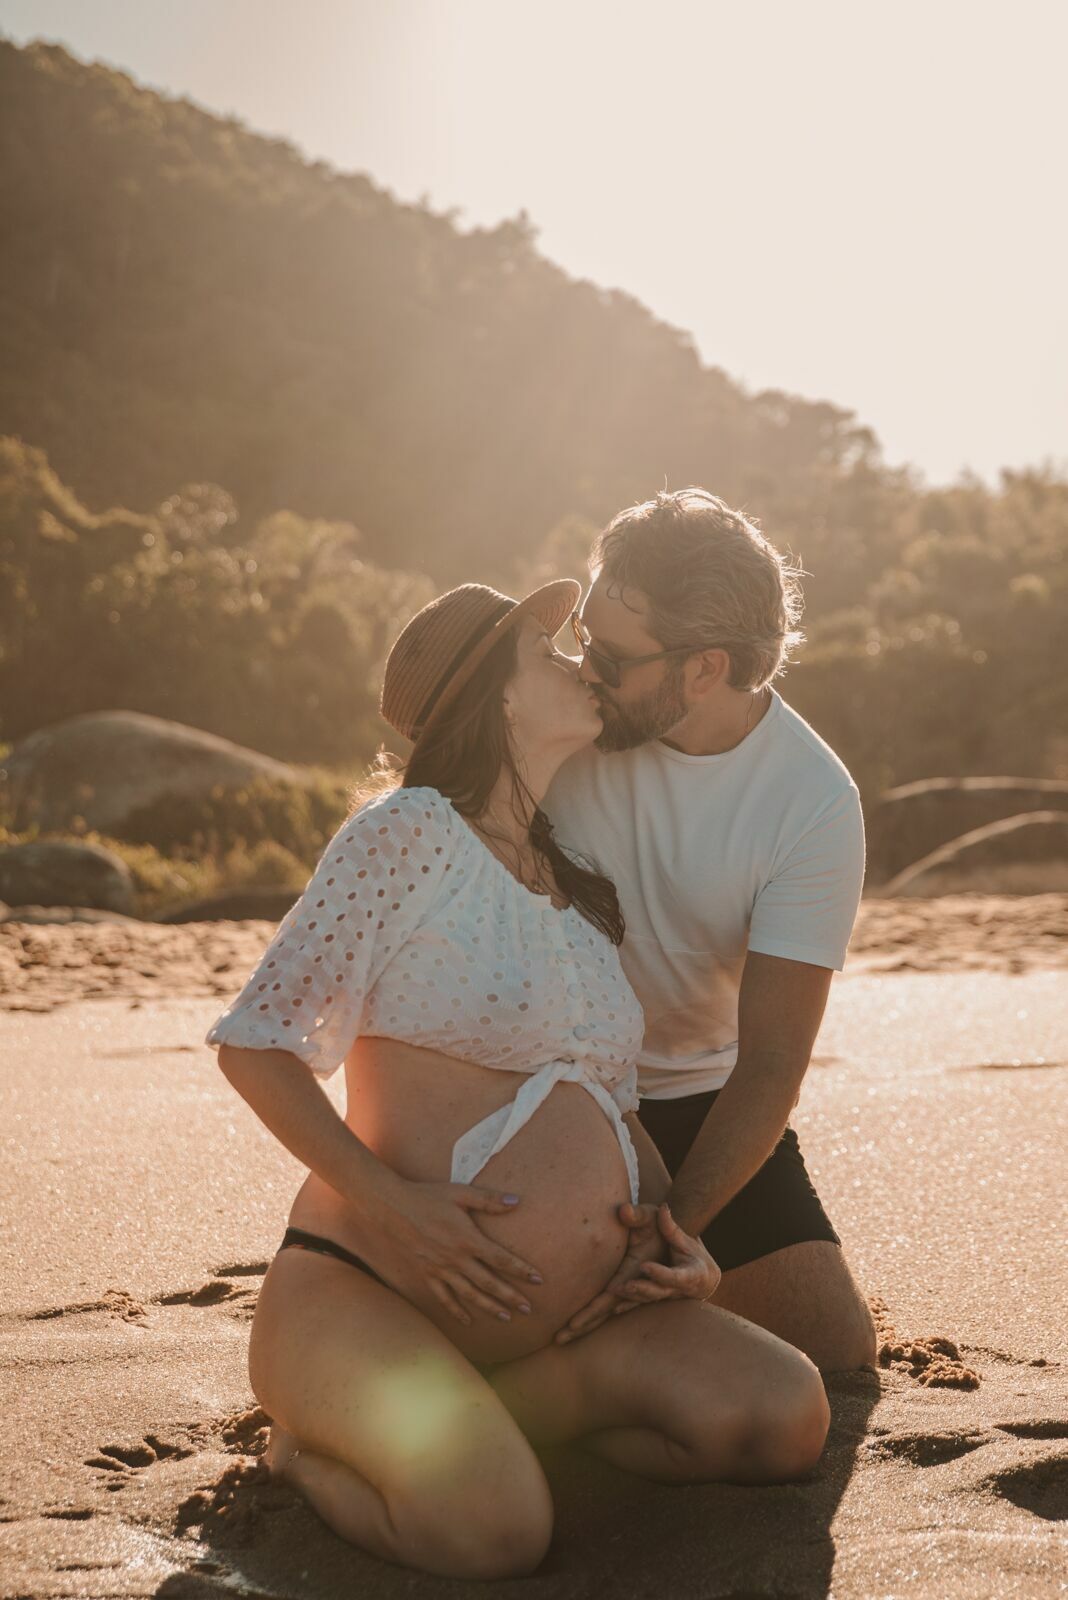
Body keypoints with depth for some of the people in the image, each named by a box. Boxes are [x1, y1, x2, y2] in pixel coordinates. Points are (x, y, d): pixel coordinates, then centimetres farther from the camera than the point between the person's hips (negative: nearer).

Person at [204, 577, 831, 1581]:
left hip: (562, 1308, 7)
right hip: (370, 1289, -7)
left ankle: (456, 1411, -1)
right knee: (493, 1528, -32)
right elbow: (256, 1042, -10)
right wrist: (385, 1199, -21)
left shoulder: (577, 886, 16)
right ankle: (317, 1442, 1)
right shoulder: (409, 832, -7)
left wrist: (671, 1225, 2)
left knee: (787, 1417, -11)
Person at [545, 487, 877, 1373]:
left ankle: (650, 1300, 22)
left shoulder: (816, 804, -20)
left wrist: (664, 1239, -30)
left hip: (699, 1098, 0)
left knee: (839, 1351, -7)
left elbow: (772, 1063, -18)